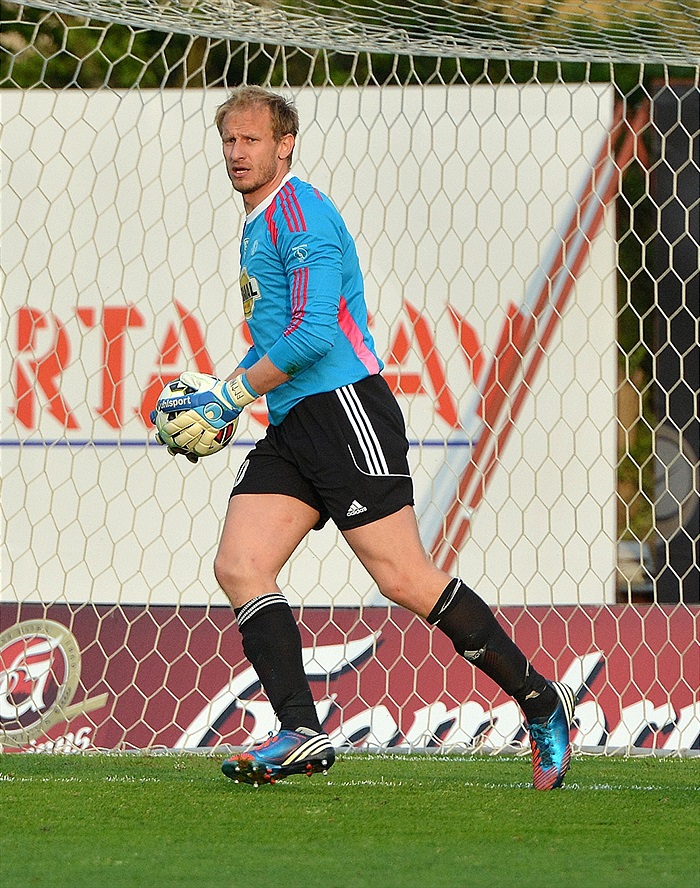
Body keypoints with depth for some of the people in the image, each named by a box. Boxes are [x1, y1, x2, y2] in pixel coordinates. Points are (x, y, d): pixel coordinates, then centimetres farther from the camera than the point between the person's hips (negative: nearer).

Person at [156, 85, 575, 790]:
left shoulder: (300, 215, -10)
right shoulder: (257, 226, 20)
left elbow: (312, 334, -20)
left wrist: (234, 394, -11)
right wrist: (220, 392, 18)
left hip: (343, 409, -10)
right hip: (289, 430, 10)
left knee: (404, 580, -10)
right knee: (238, 567, -7)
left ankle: (540, 702, 2)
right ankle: (301, 734, -12)